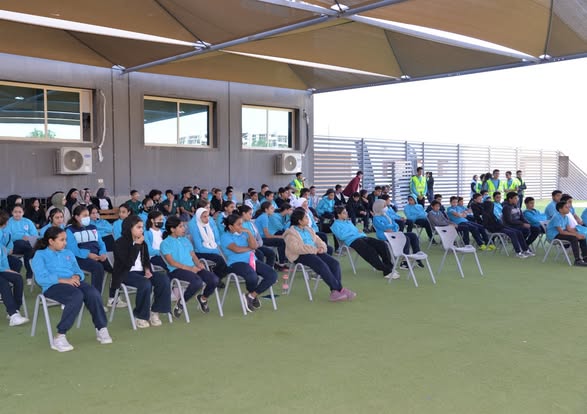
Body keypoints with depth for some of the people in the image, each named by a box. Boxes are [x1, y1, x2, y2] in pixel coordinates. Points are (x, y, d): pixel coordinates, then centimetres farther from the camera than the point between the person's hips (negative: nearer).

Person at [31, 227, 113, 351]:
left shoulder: (68, 253, 28)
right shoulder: (40, 255, 8)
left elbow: (78, 271, 20)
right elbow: (41, 278, -8)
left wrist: (76, 277, -5)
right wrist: (64, 280, -16)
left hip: (73, 282, 5)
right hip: (53, 286, -5)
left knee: (93, 293, -29)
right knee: (77, 296, -37)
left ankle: (101, 329, -17)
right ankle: (59, 337, -31)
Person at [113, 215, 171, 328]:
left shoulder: (143, 242, 12)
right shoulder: (120, 243, -8)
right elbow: (129, 263, -18)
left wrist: (147, 269, -5)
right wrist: (136, 245, -16)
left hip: (141, 272, 6)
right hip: (126, 274, -6)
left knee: (164, 279, -19)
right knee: (145, 284, -35)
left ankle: (155, 311, -10)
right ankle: (140, 316, -17)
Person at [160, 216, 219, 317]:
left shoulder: (185, 240, 24)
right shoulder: (165, 243, 2)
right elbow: (171, 262, -9)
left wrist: (198, 264, -3)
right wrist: (189, 268, -16)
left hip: (193, 268, 6)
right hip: (176, 270, -6)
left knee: (214, 279, -16)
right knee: (198, 281, -35)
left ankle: (203, 298, 13)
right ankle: (181, 303, -11)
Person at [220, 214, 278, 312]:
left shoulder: (244, 233, 18)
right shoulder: (225, 237, 1)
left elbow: (254, 246, 4)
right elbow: (237, 249, -14)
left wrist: (249, 232, -3)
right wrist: (250, 248, 2)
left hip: (252, 260, 7)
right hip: (236, 263, -7)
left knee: (272, 275, -13)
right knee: (253, 276, -37)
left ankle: (251, 296, -2)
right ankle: (253, 295, 0)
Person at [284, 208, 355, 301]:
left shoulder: (308, 229, 23)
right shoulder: (290, 233, -2)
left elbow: (318, 240, 23)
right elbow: (296, 248, -17)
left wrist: (321, 247, -3)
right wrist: (314, 249, -18)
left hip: (315, 252, 8)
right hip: (301, 255, -8)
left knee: (334, 263, -16)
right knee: (322, 265, -31)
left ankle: (335, 291, -24)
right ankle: (340, 289, -25)